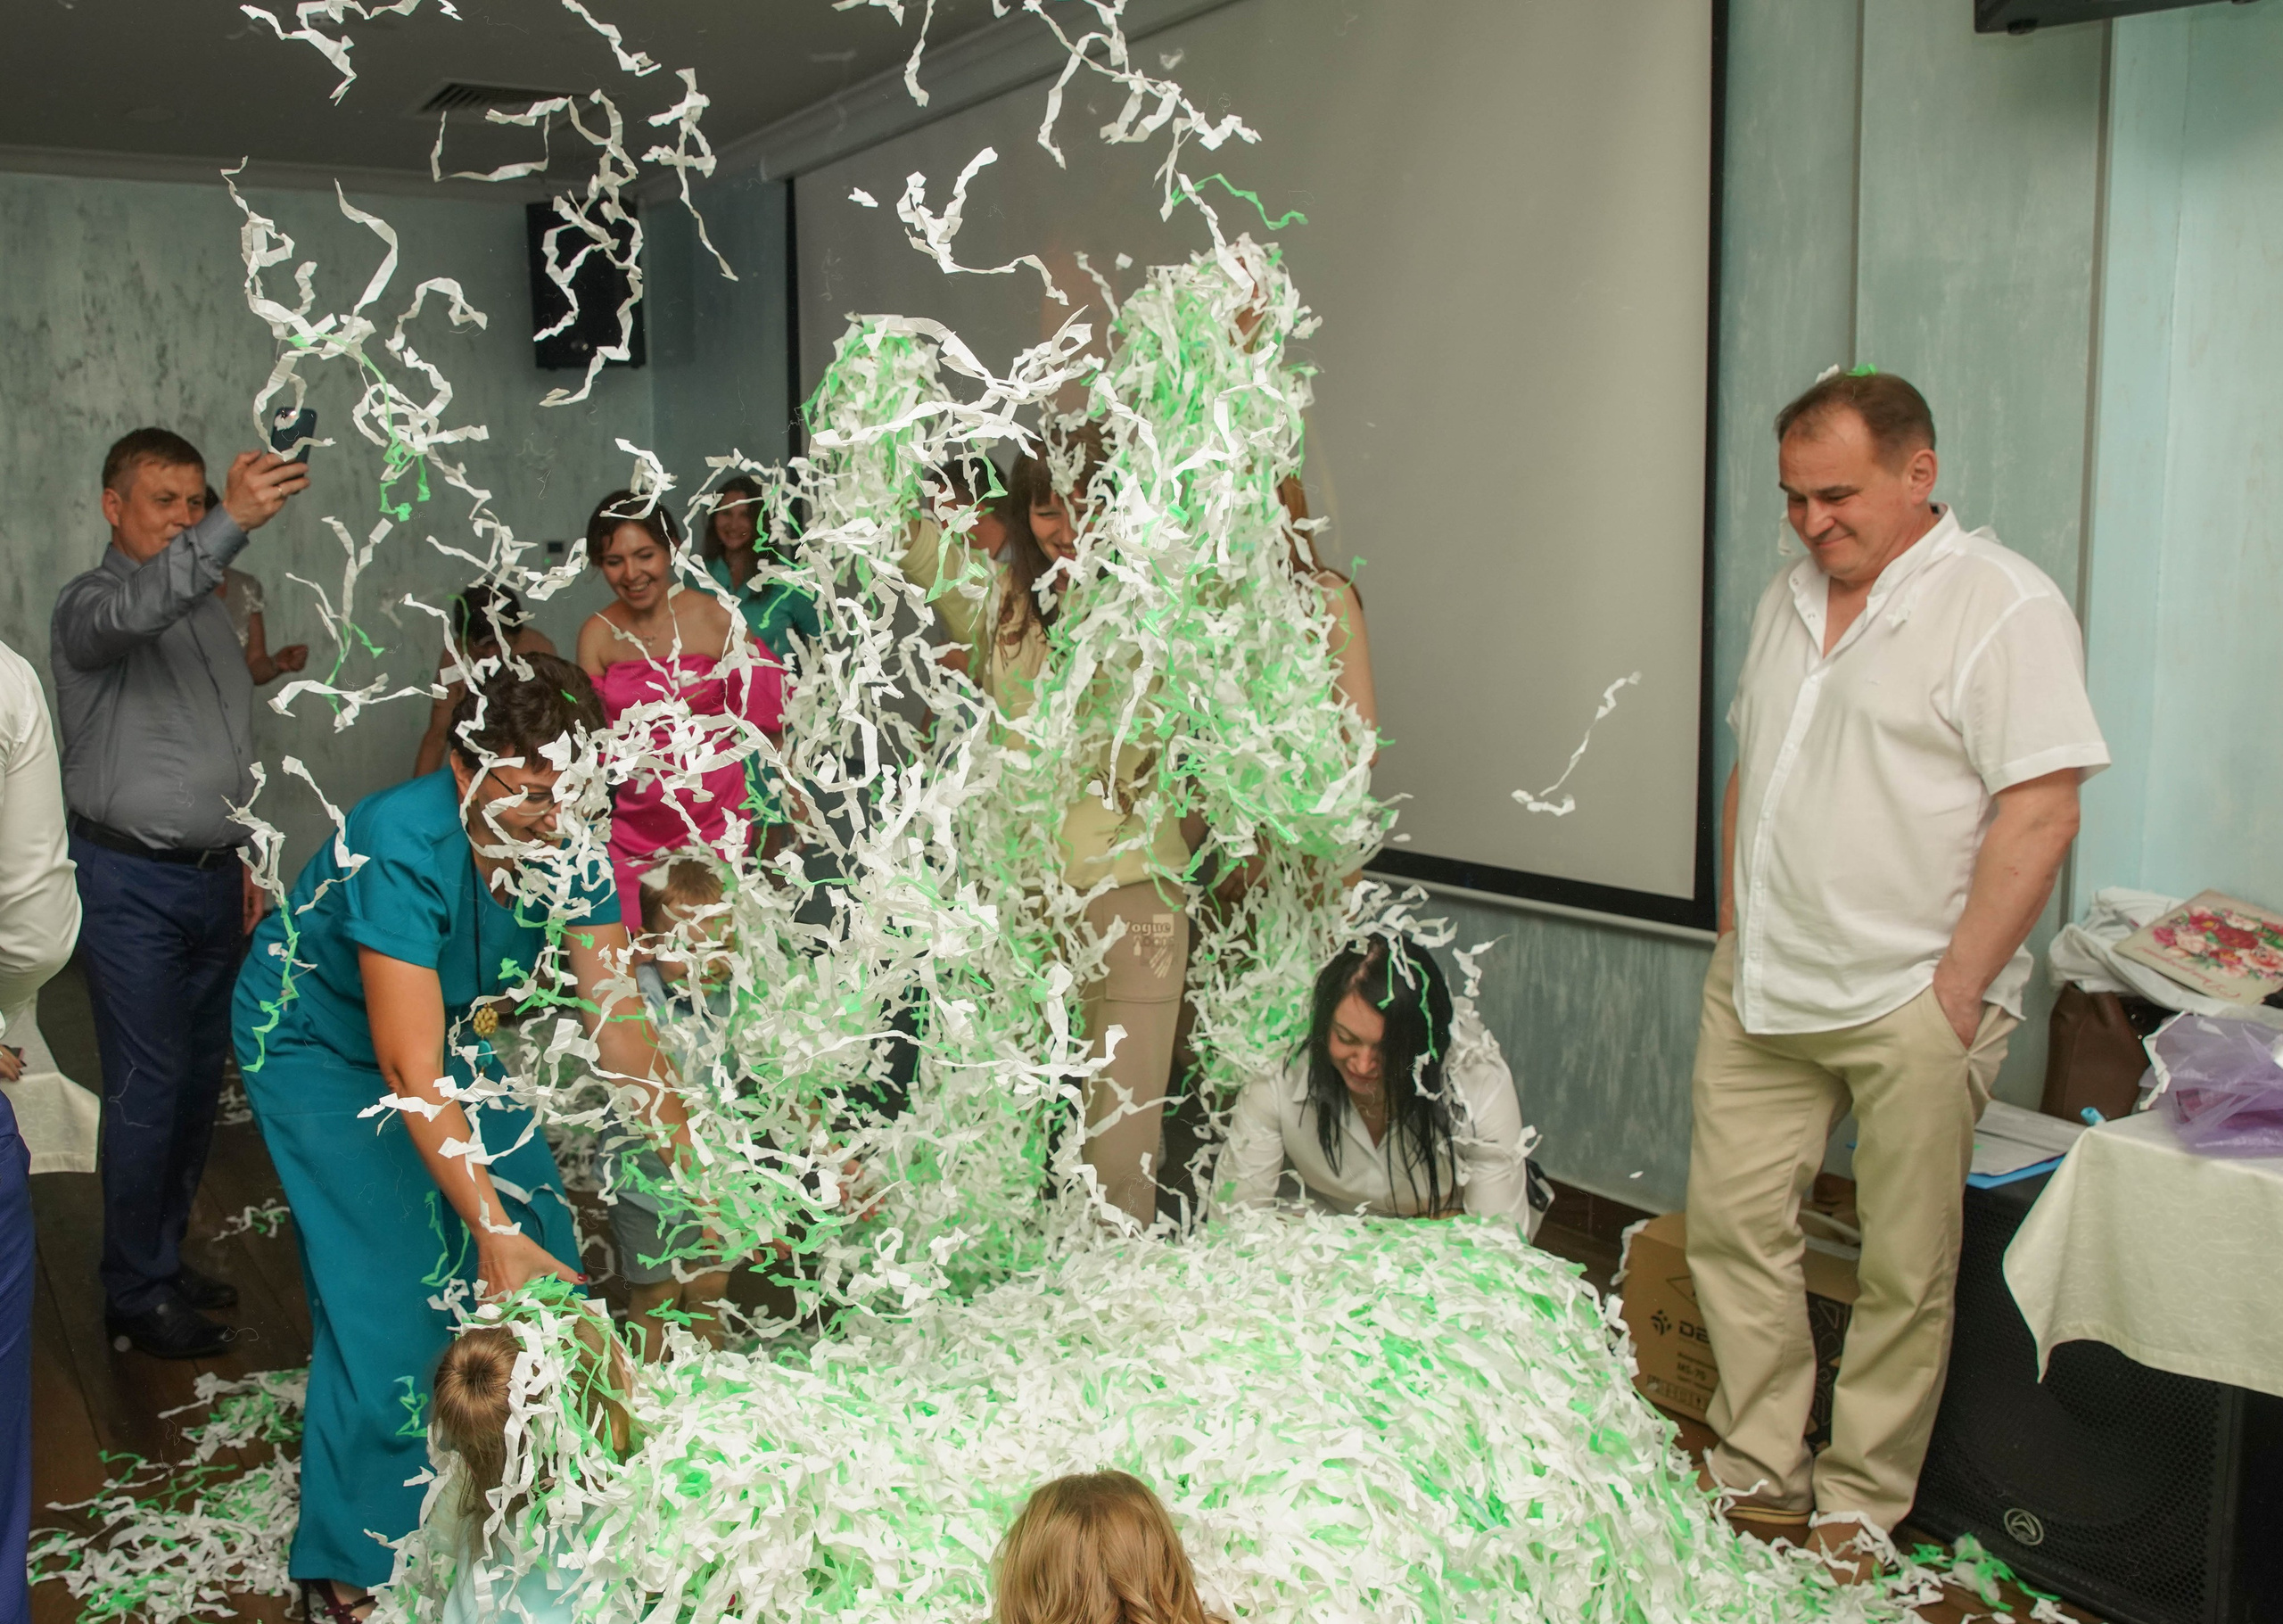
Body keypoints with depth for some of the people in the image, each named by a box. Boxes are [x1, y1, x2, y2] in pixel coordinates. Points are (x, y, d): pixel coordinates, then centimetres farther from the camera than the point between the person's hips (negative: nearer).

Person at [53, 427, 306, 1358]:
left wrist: (246, 858, 17)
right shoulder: (90, 604, -8)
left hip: (212, 879, 7)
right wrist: (232, 525, -47)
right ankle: (137, 1294, 7)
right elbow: (135, 613, -34)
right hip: (131, 883, -7)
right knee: (147, 1091, -5)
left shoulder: (208, 609, 16)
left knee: (199, 1080, 12)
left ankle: (166, 1255, 25)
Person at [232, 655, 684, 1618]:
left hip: (453, 1028, 6)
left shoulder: (567, 842, -22)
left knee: (539, 1245, 1)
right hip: (321, 1041, -5)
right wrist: (491, 1229, -44)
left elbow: (616, 1021, -19)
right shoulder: (400, 847, -38)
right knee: (392, 1287, -11)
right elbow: (412, 1075, -40)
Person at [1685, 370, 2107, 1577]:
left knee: (1903, 1273, 5)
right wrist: (1735, 934, 13)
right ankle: (1760, 1476, 24)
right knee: (1731, 1224, 9)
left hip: (1909, 1005, -6)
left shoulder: (2003, 605, -10)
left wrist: (1957, 990, -16)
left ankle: (1859, 1507, 21)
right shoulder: (1788, 599, 12)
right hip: (1759, 990, 7)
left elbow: (2041, 811, -15)